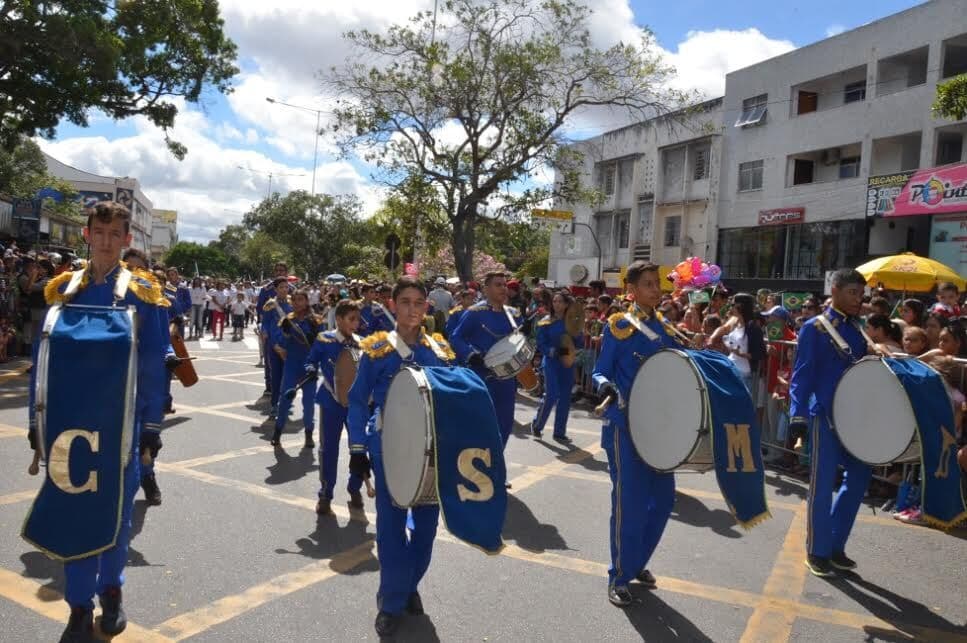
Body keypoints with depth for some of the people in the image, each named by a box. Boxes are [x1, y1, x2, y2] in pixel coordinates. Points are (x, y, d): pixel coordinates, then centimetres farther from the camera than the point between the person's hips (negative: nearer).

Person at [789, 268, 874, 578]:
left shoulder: (858, 328, 13)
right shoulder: (814, 328, -7)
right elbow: (802, 374, -10)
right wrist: (798, 415, -16)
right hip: (827, 416, -7)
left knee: (860, 474, 11)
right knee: (823, 484, 0)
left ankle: (835, 544, 25)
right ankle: (818, 552, 14)